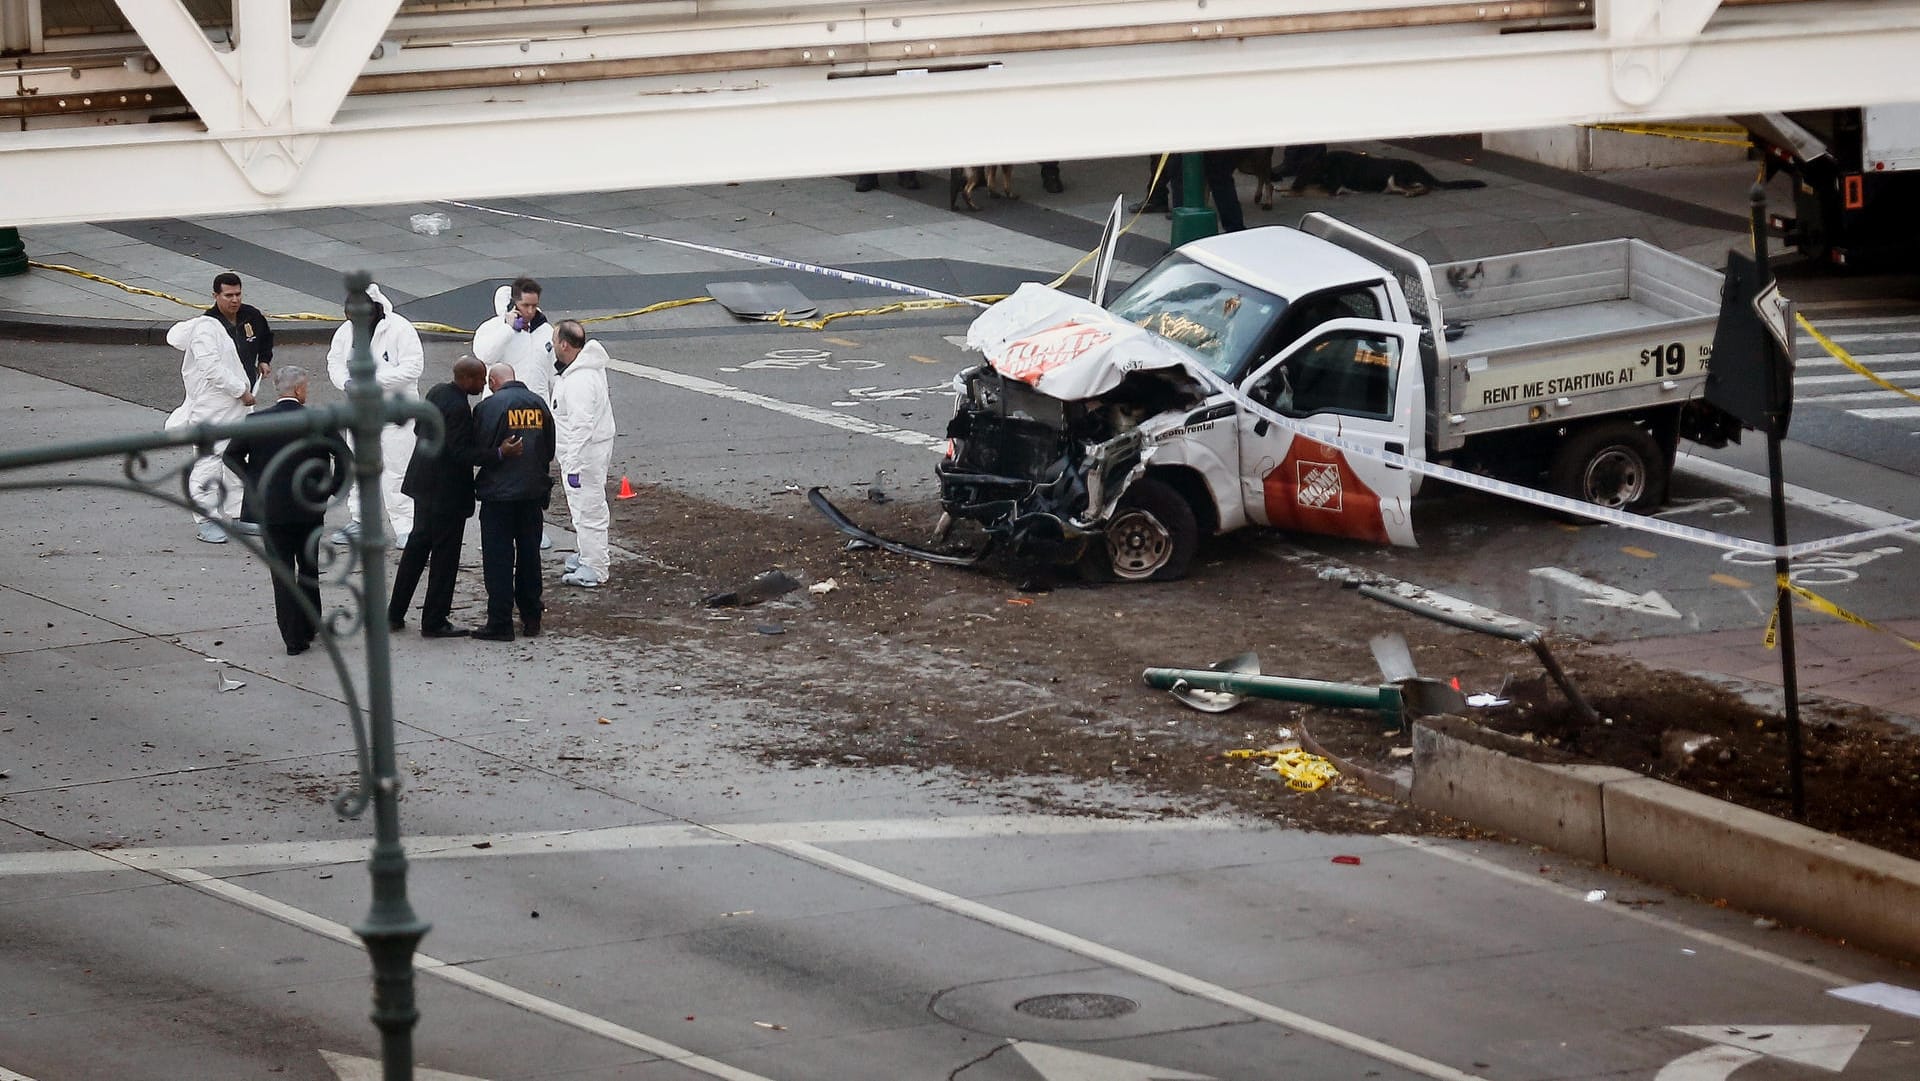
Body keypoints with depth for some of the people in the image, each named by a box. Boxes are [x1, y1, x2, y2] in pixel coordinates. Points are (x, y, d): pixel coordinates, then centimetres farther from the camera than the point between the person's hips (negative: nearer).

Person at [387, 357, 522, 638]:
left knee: (417, 546, 18)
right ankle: (434, 622, 7)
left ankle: (395, 614, 24)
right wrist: (500, 453, -30)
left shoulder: (437, 393, 4)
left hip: (425, 485, 10)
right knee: (445, 555, 1)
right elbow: (461, 453, -25)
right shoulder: (458, 408, -24)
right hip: (447, 492, -10)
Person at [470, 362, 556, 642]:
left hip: (499, 492, -5)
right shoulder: (538, 404, 3)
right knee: (529, 556, 15)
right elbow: (550, 450, 9)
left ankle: (500, 623, 0)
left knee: (498, 559, 0)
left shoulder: (489, 407, -13)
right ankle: (531, 617, 21)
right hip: (534, 491, 5)